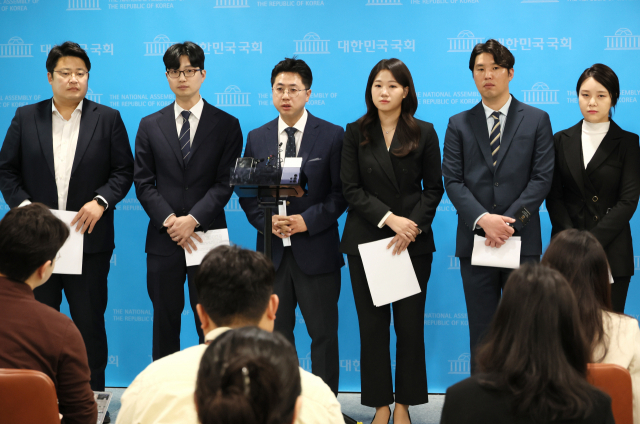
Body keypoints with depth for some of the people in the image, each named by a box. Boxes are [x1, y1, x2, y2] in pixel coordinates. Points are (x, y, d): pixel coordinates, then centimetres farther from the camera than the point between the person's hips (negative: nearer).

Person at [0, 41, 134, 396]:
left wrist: (101, 201, -13)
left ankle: (93, 393, 15)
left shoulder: (108, 119, 4)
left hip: (88, 238, -1)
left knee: (89, 320, 5)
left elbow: (124, 171, 2)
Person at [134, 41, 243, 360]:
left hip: (208, 237, -2)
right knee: (165, 319, 7)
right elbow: (143, 182, 4)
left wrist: (192, 220, -15)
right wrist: (169, 221, -10)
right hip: (163, 238, 2)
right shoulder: (150, 126, 9)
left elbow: (225, 183, -3)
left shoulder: (226, 125, 4)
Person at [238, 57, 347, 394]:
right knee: (276, 334, 9)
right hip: (272, 251, 3)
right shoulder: (257, 138, 9)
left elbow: (341, 192, -4)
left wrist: (307, 220, -15)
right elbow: (246, 193, 10)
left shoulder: (332, 135, -1)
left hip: (315, 249, -3)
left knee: (323, 335, 3)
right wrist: (267, 221, -9)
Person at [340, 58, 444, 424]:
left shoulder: (424, 133, 4)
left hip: (414, 242, 0)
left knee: (410, 324, 1)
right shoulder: (356, 133, 4)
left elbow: (434, 188, 4)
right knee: (373, 324, 2)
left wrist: (412, 227, -11)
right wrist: (389, 218, -13)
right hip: (366, 240, 0)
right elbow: (351, 189, -1)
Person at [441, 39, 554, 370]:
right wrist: (483, 219, -15)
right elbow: (453, 181, 1)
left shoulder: (536, 120, 6)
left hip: (522, 242, -1)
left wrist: (509, 221, -14)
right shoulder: (459, 125, 9)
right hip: (475, 242, 1)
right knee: (481, 331, 6)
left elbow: (542, 178, -2)